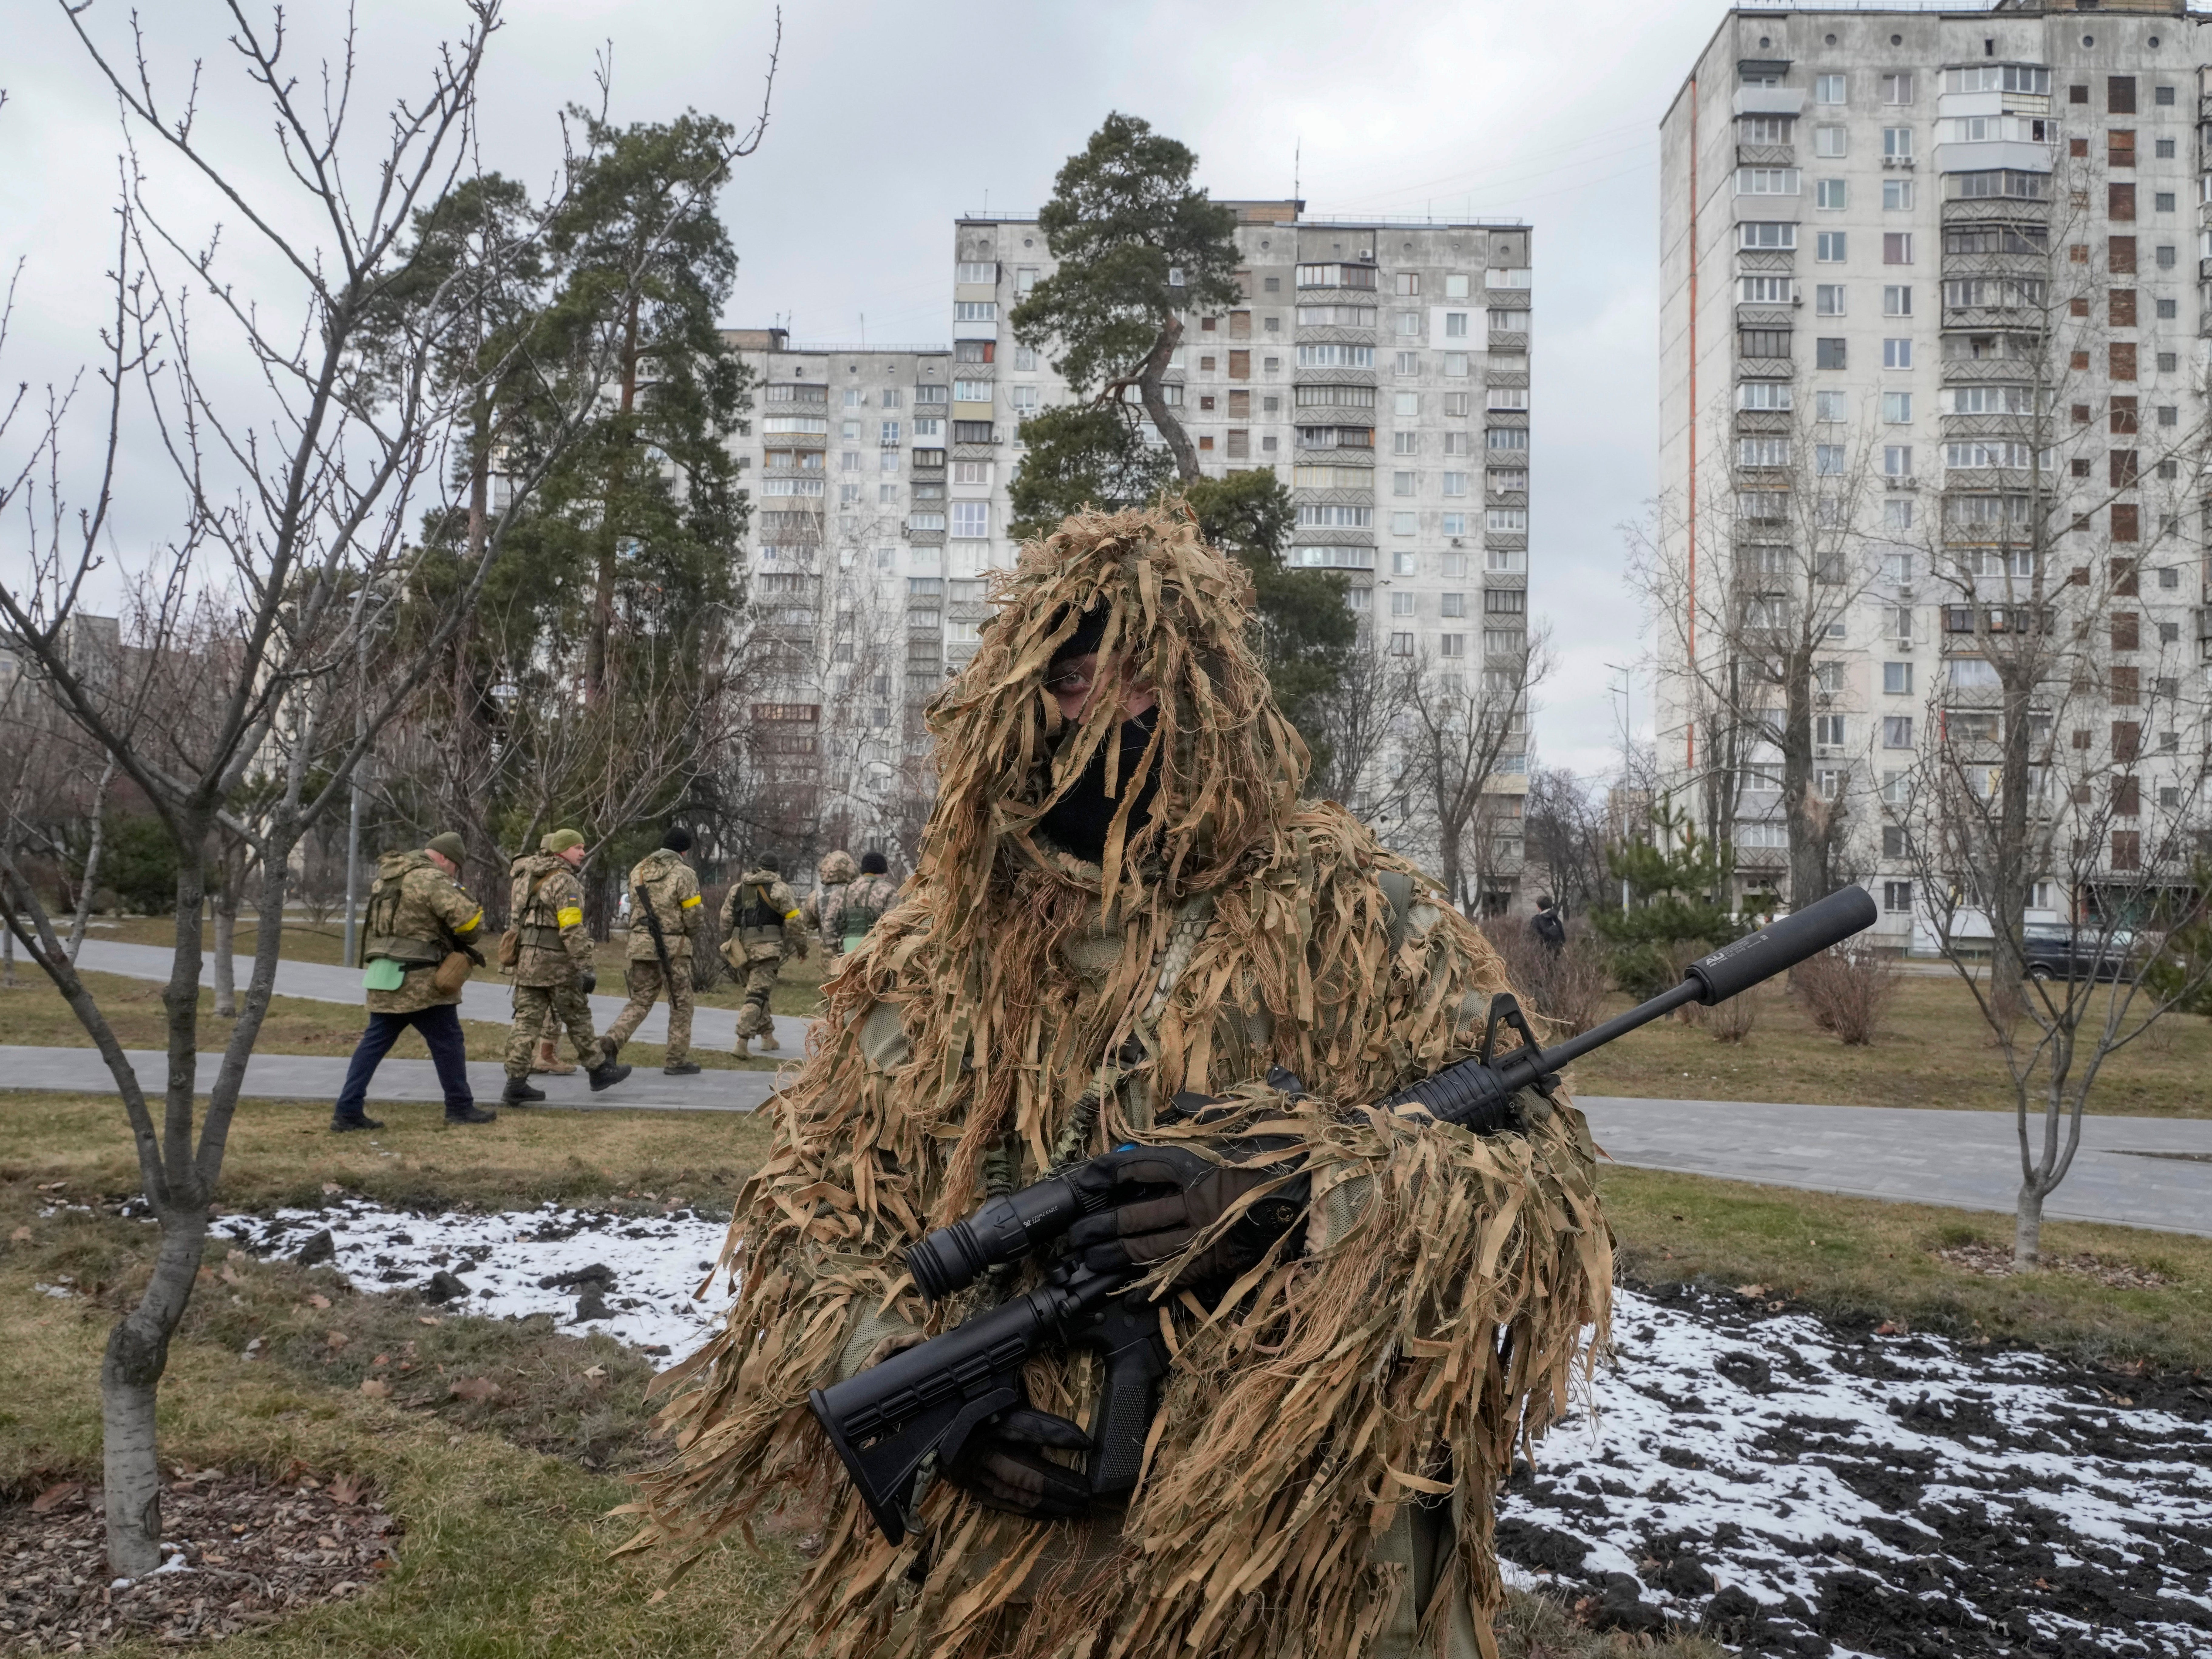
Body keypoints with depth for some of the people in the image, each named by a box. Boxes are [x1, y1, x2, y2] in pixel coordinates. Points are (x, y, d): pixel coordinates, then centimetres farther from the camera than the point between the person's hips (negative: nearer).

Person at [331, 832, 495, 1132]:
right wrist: (466, 941, 2)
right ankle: (460, 1107, 12)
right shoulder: (431, 878, -13)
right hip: (420, 981, -8)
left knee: (374, 1043, 11)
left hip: (383, 975, 8)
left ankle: (347, 1111, 7)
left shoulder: (387, 876, 16)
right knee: (448, 1042, 4)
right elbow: (468, 917, -19)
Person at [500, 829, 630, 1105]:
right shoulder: (564, 881, -13)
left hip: (526, 959, 8)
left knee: (527, 1021, 4)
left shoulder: (530, 878, 16)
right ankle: (599, 1071, 18)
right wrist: (585, 968, -19)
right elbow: (572, 930, -19)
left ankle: (516, 1084, 1)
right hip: (555, 962, -8)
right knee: (578, 1019, 6)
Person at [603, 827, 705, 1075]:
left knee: (640, 1001, 14)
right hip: (672, 947, -5)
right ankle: (678, 1060, 11)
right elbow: (693, 917, -10)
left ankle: (612, 1041, -7)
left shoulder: (639, 870, 9)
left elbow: (634, 908, 13)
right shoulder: (683, 874, -10)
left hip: (640, 943, 5)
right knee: (681, 1004, 8)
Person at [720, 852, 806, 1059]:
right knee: (757, 997, -7)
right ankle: (742, 1044, -17)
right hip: (767, 950, -5)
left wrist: (727, 946, 23)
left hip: (741, 949, 5)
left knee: (759, 993, 20)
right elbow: (795, 921, -3)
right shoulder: (779, 889, -2)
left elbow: (726, 921, 13)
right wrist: (802, 948, 7)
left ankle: (768, 1037, 24)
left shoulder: (737, 889, 14)